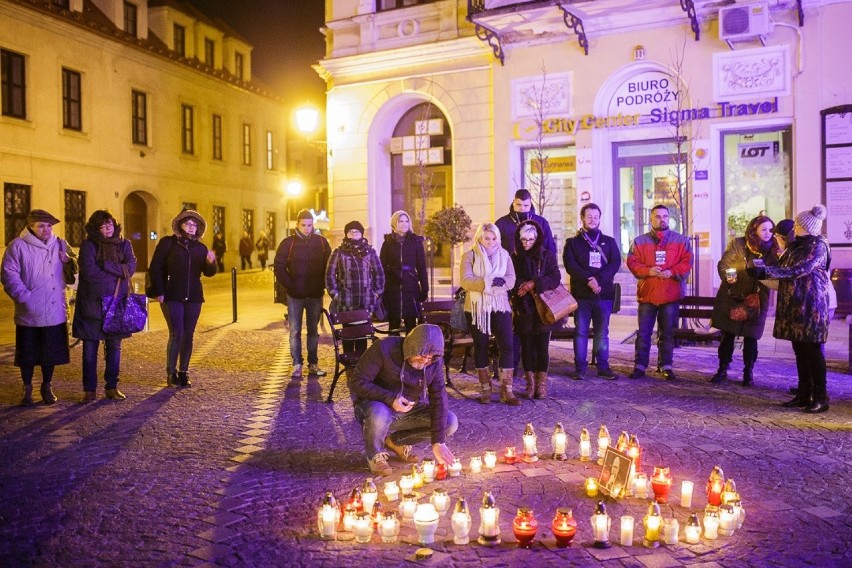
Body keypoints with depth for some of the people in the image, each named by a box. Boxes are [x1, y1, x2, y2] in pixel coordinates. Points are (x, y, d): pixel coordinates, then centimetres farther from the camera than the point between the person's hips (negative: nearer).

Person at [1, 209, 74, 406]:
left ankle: (46, 387, 25)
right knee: (28, 352, 7)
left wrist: (68, 261, -5)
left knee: (51, 352, 10)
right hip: (29, 312, -3)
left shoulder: (60, 244, 10)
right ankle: (27, 388, 23)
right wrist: (24, 296, -16)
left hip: (55, 311, 3)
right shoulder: (18, 246, -3)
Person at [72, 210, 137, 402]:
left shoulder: (124, 244, 8)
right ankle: (89, 389, 12)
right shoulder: (88, 246, -3)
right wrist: (117, 274, -10)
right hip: (92, 303, -3)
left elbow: (130, 267, -6)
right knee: (90, 347, 2)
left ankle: (112, 387, 18)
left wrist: (106, 266, -16)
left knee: (114, 346, 8)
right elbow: (89, 272, -15)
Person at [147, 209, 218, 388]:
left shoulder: (200, 247, 11)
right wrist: (159, 292, -10)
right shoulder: (167, 243, 0)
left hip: (193, 298, 4)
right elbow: (155, 268, -3)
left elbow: (208, 272, 7)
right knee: (176, 334, -9)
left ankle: (183, 373, 15)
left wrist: (211, 262, -15)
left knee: (188, 336, 6)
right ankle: (171, 373, 5)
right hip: (172, 297, -4)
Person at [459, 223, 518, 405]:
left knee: (507, 346, -7)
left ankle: (506, 390, -2)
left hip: (500, 306, 2)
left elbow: (511, 280, -3)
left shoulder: (504, 255, 9)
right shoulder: (469, 256, 0)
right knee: (480, 347, 6)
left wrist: (500, 281, -26)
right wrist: (488, 282, -29)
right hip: (476, 308, -1)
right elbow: (465, 280, -15)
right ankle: (485, 389, 17)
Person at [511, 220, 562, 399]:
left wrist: (534, 284, -17)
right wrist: (524, 286, -16)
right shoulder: (514, 258, 5)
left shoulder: (547, 256, 3)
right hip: (523, 309, 1)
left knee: (542, 346, -1)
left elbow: (555, 278, -7)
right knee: (527, 346, 4)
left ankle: (542, 383, 8)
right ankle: (530, 383, 11)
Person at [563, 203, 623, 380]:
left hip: (604, 294, 1)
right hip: (581, 294, -1)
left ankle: (603, 367, 11)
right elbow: (570, 265, -5)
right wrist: (589, 279, -18)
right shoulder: (572, 242, 8)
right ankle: (580, 367, 4)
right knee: (581, 331, 0)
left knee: (602, 332, 5)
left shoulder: (609, 241, 13)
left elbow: (615, 263, 0)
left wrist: (599, 280, -15)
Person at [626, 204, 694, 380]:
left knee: (667, 333, 7)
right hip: (647, 294, 0)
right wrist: (648, 271, -17)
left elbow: (687, 262, 2)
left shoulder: (681, 240, 8)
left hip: (671, 294, 0)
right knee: (643, 332, 3)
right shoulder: (639, 241, 7)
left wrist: (672, 272, -15)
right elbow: (632, 262, 0)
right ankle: (639, 366, 9)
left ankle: (666, 367, 15)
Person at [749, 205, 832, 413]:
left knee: (813, 351, -4)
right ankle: (804, 395, 17)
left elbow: (798, 270, -21)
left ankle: (821, 398, 3)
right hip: (793, 305, 8)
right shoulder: (797, 245, 16)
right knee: (800, 351, 10)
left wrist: (764, 270, -24)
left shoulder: (818, 246, -10)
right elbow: (782, 268, 18)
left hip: (811, 306, -8)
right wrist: (759, 271, 3)